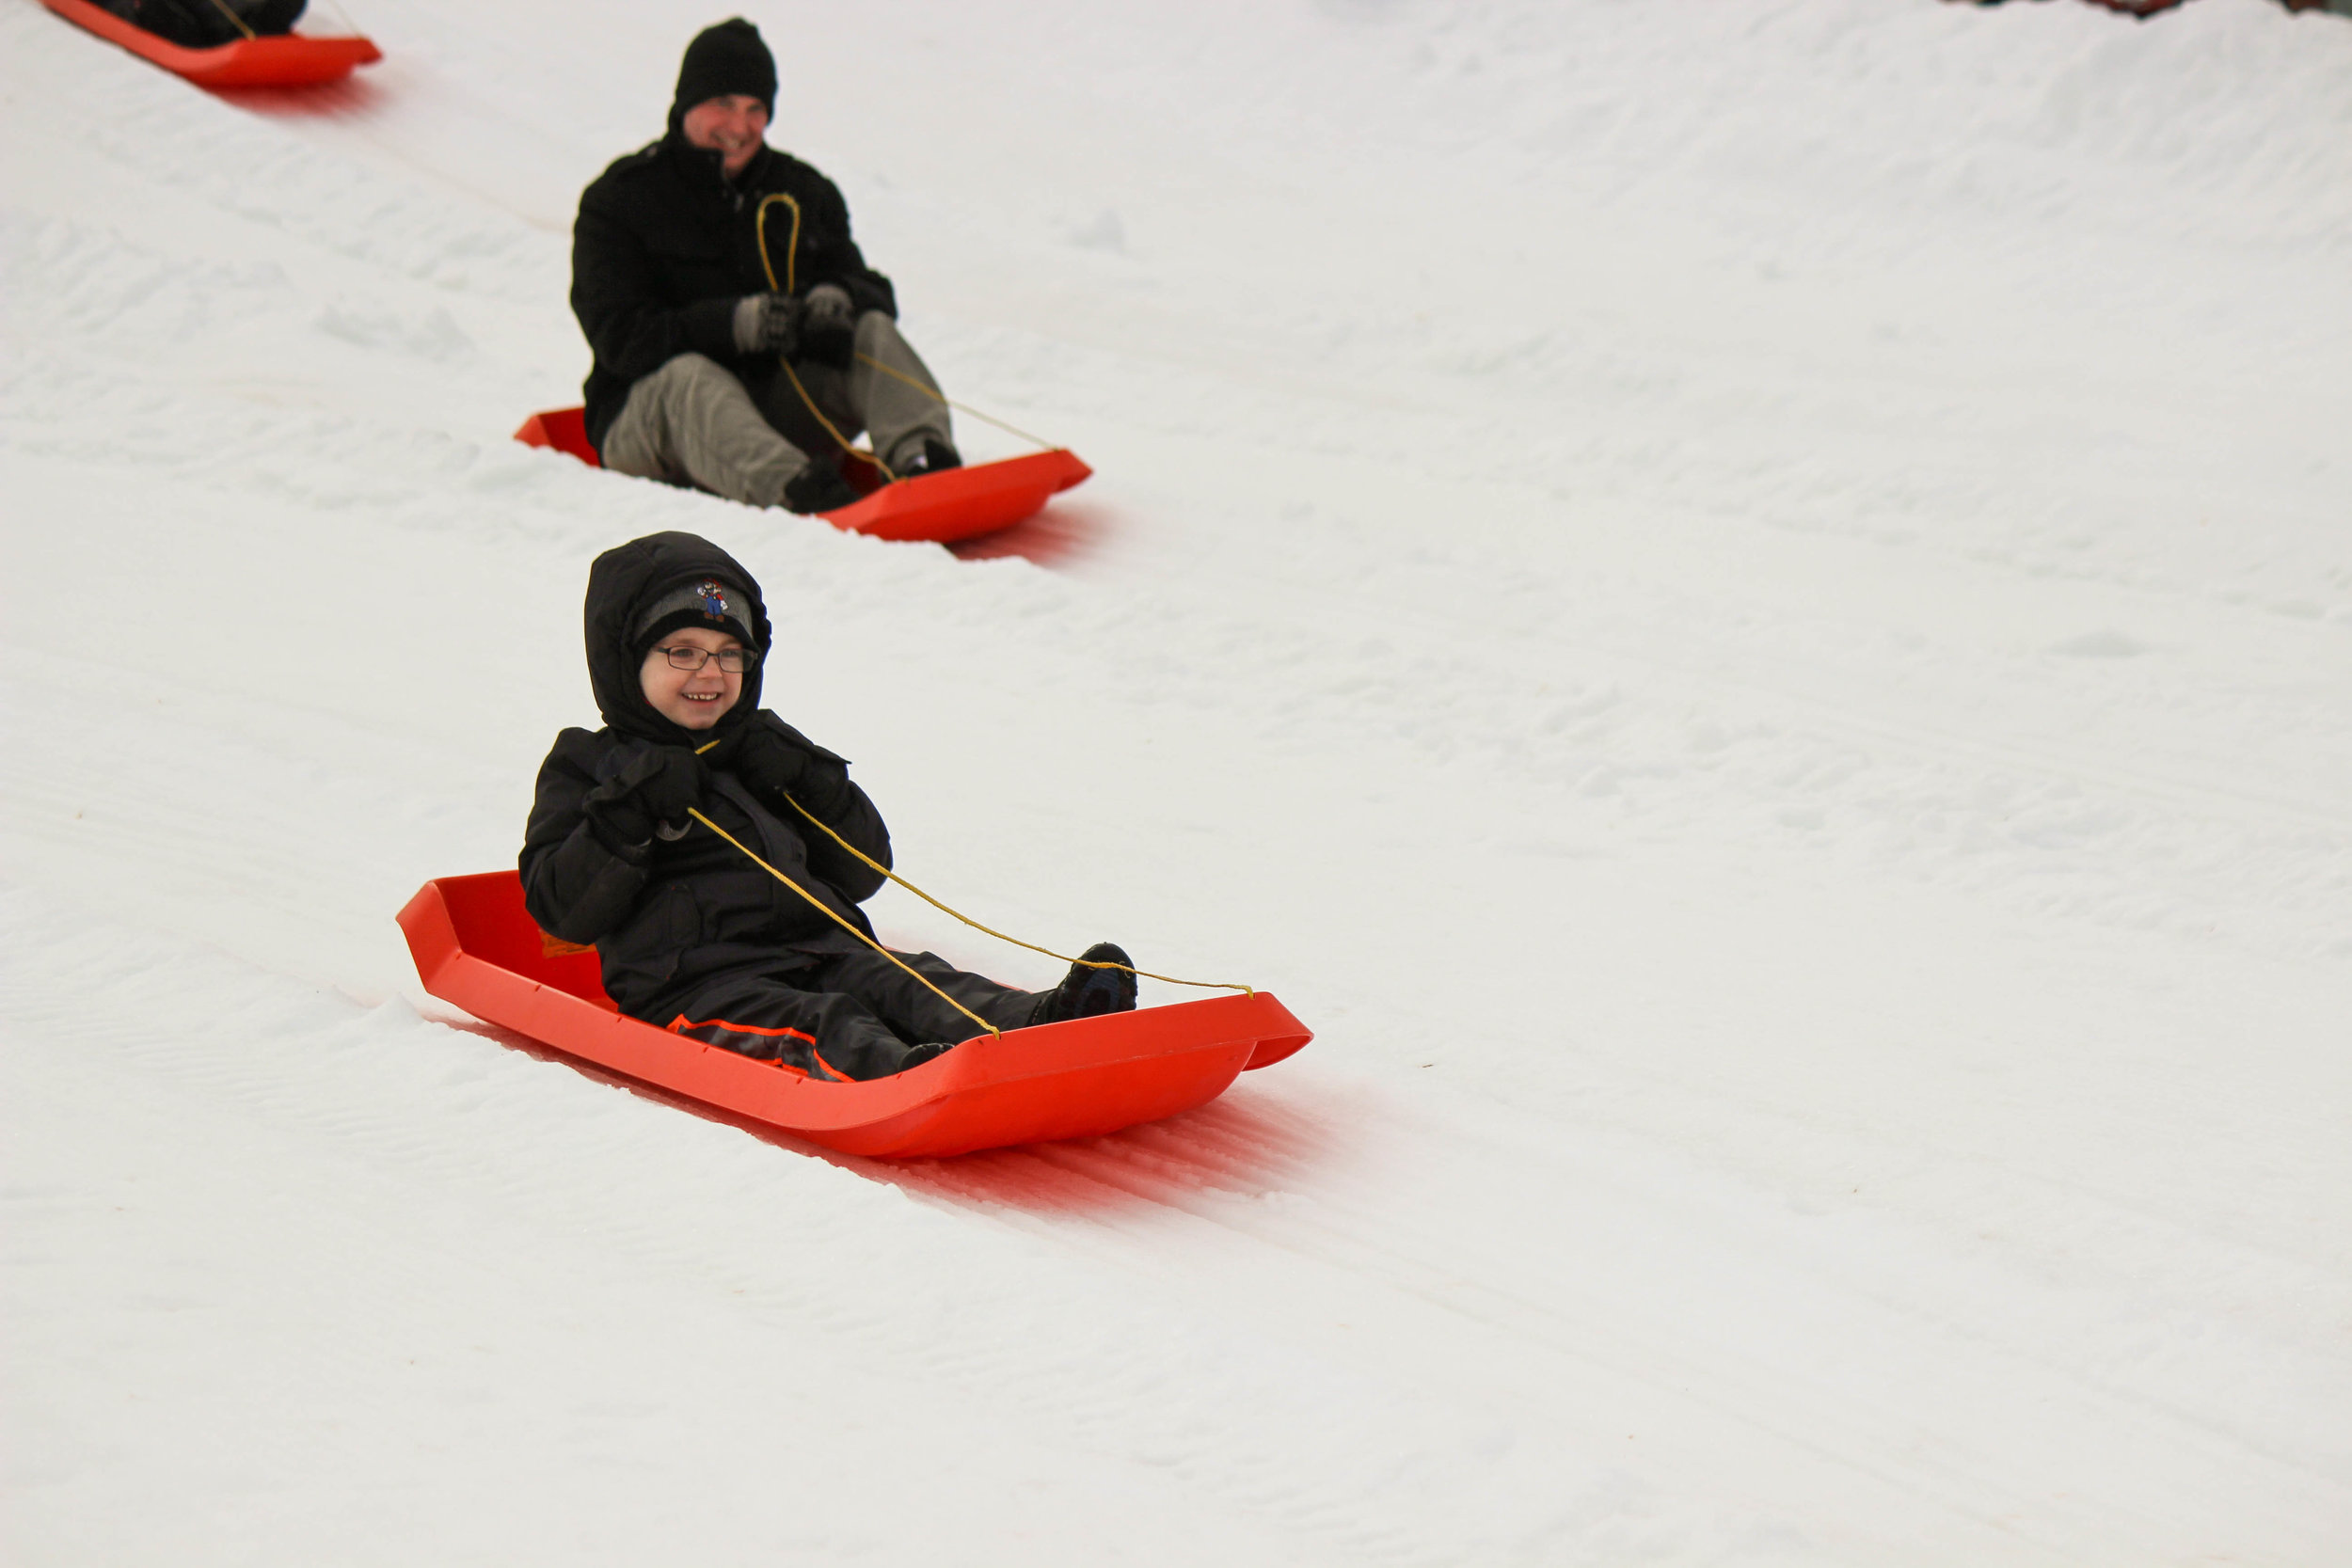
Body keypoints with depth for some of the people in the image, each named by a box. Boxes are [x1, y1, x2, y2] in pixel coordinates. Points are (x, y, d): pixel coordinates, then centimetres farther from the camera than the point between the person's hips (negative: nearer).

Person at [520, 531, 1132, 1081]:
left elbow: (862, 874, 23)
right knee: (813, 1026, -35)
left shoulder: (760, 750, 28)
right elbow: (561, 909, 0)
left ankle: (1032, 1022, -52)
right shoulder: (588, 766, 14)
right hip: (693, 982, -5)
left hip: (821, 952, 5)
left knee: (905, 984, -25)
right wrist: (629, 813, -11)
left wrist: (810, 783, 7)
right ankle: (892, 1070, -66)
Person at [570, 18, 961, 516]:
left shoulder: (805, 192, 14)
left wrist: (840, 299, -20)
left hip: (776, 405, 5)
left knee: (874, 330, -15)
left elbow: (870, 291, 8)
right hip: (645, 412, -4)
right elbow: (619, 338, -15)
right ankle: (793, 487, -67)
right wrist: (734, 323, -31)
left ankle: (920, 457, -46)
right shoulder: (616, 199, -2)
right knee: (687, 375, -37)